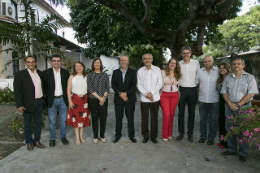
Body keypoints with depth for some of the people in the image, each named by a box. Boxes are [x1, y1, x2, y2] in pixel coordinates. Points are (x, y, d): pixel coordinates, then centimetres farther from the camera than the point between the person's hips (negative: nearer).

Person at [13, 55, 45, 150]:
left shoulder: (40, 73, 6)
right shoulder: (20, 74, -6)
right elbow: (17, 91, -8)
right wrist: (19, 105, -13)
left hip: (39, 102, 4)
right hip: (27, 104, -4)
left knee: (38, 122, 12)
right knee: (28, 124, 9)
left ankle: (36, 141, 27)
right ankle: (29, 142, 25)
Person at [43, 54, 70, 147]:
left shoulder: (65, 72, 4)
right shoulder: (46, 72, -1)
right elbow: (44, 87, 1)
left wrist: (67, 97, 2)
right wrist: (48, 97, -2)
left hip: (62, 99, 2)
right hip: (52, 100, -1)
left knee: (63, 120, 10)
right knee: (52, 121, 8)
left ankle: (63, 136, 27)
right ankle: (52, 138, 24)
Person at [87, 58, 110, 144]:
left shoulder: (105, 75, 8)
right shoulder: (90, 75, 3)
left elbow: (107, 87, 4)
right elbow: (90, 88, -4)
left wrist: (104, 97, -10)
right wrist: (99, 97, -12)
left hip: (103, 99, 1)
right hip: (93, 99, -1)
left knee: (103, 117, 2)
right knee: (94, 117, 5)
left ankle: (102, 135, 19)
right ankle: (95, 136, 18)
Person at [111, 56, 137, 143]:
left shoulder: (132, 72, 3)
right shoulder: (115, 72, 8)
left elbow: (134, 85, -5)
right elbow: (113, 85, 0)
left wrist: (126, 93, -16)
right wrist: (120, 94, -13)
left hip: (130, 99, -1)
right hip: (118, 99, 1)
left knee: (130, 118, 6)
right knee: (118, 118, 8)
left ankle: (131, 135, 20)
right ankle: (118, 134, 22)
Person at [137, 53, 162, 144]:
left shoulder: (157, 69, 4)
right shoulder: (140, 71, 5)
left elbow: (159, 83, 0)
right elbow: (139, 85, 2)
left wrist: (151, 93, -10)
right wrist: (146, 94, -10)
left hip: (155, 98, 0)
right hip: (144, 98, 0)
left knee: (154, 117, 6)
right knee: (144, 117, 4)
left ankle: (154, 136, 20)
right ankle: (145, 136, 18)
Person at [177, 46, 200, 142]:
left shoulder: (196, 63, 3)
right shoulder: (178, 64, 4)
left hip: (193, 90, 0)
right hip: (182, 90, 0)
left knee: (191, 113, 8)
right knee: (181, 112, 4)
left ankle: (190, 133, 20)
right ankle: (181, 132, 17)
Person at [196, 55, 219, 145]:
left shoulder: (218, 71, -4)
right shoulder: (200, 71, 4)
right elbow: (196, 83, 10)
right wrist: (198, 92, 5)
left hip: (214, 100, -2)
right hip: (202, 100, 2)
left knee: (213, 119, 9)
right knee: (203, 118, 13)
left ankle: (211, 137, 24)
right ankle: (203, 136, 29)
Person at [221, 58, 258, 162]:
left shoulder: (249, 77, 0)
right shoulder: (228, 78, 11)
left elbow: (251, 93, -8)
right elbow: (224, 92, 8)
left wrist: (238, 105, -12)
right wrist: (230, 104, -6)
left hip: (243, 107, -4)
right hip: (229, 106, 4)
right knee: (229, 128, 9)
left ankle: (243, 153, 15)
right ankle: (231, 149, 23)